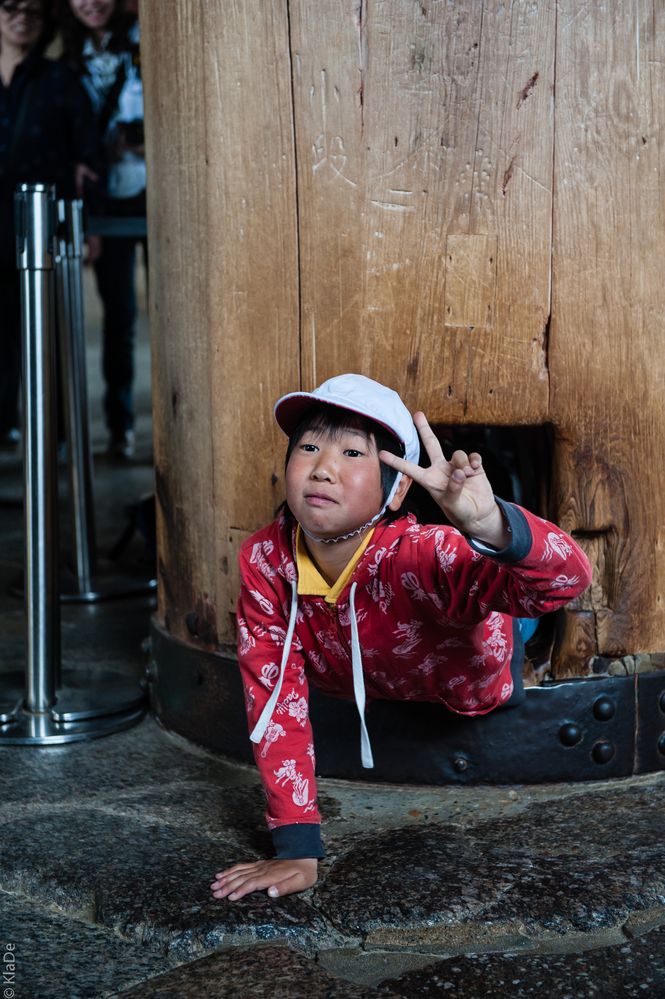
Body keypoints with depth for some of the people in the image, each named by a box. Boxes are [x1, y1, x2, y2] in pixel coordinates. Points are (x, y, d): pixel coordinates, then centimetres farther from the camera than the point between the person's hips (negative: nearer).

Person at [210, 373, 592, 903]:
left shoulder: (423, 556, -48)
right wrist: (298, 849, -33)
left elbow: (572, 577, -61)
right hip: (365, 690, 2)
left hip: (477, 685, -2)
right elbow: (277, 699, -29)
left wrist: (489, 524, -82)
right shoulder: (263, 560, -35)